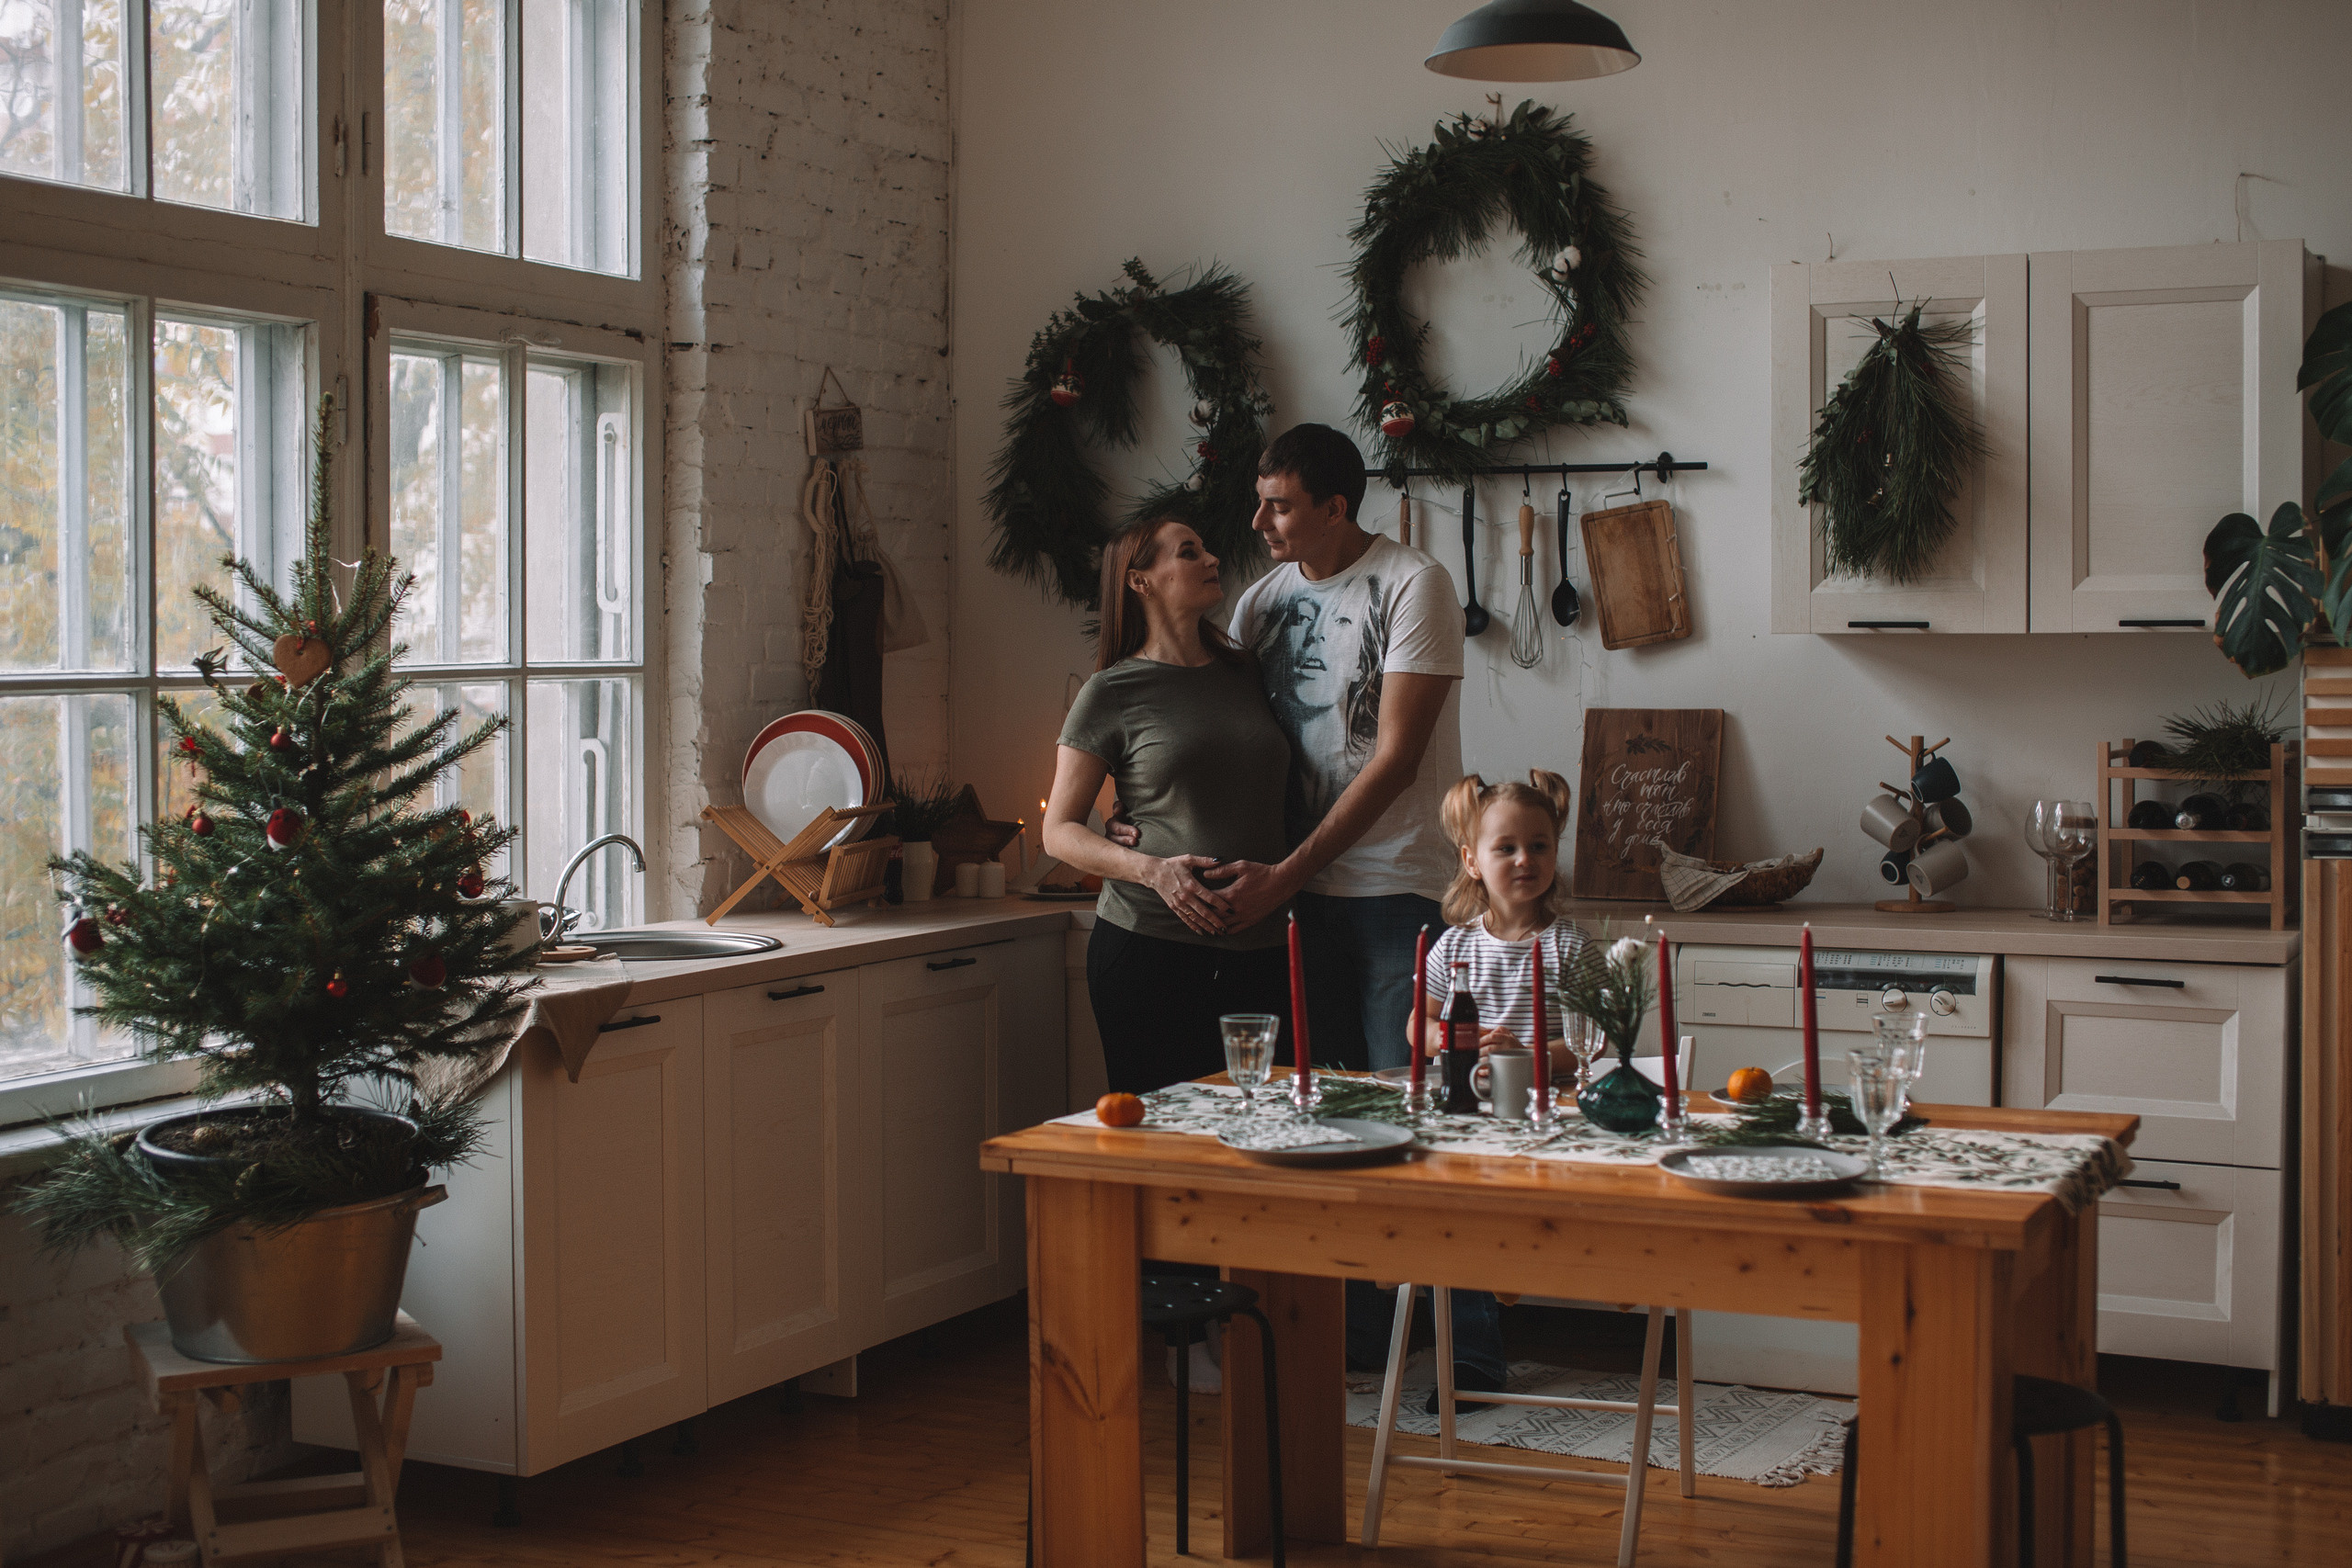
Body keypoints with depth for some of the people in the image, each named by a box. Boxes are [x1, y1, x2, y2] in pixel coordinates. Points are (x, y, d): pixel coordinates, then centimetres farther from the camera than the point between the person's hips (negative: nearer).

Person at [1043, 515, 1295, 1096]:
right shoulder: (1112, 693, 2)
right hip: (1150, 950, -4)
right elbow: (1060, 831, 3)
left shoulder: (1247, 672, 14)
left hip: (1260, 949, 4)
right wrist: (1152, 869, -14)